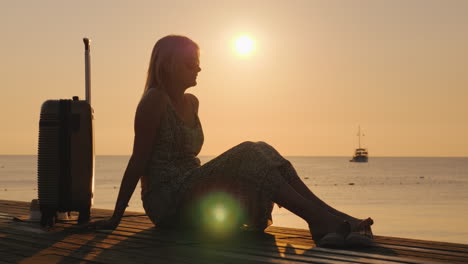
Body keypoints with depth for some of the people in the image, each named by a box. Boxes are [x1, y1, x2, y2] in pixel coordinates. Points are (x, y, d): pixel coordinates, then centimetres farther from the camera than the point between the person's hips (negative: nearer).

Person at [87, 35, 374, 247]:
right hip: (168, 204, -8)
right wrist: (115, 219, -9)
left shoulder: (191, 102, 17)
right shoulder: (154, 101, -7)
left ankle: (327, 224, -31)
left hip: (193, 194, 8)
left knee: (260, 153, -14)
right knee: (248, 156, -25)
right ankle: (326, 220, -36)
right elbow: (138, 161, -9)